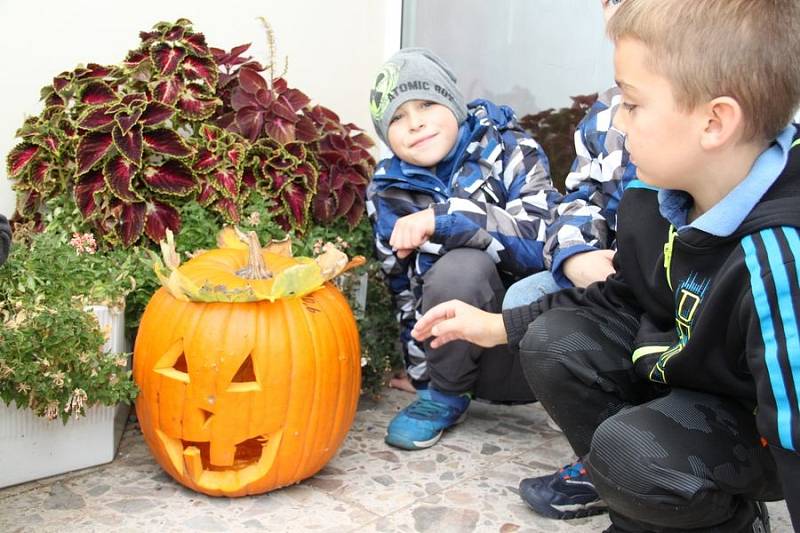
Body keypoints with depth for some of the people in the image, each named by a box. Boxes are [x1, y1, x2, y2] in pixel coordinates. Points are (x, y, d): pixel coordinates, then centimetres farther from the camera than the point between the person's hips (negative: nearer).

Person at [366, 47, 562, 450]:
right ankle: (443, 396, -5)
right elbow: (404, 294, 5)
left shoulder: (507, 148, -5)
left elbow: (544, 237, -20)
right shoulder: (389, 192, 0)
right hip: (467, 347, 0)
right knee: (459, 265, -30)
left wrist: (441, 219, -28)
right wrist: (424, 372, 0)